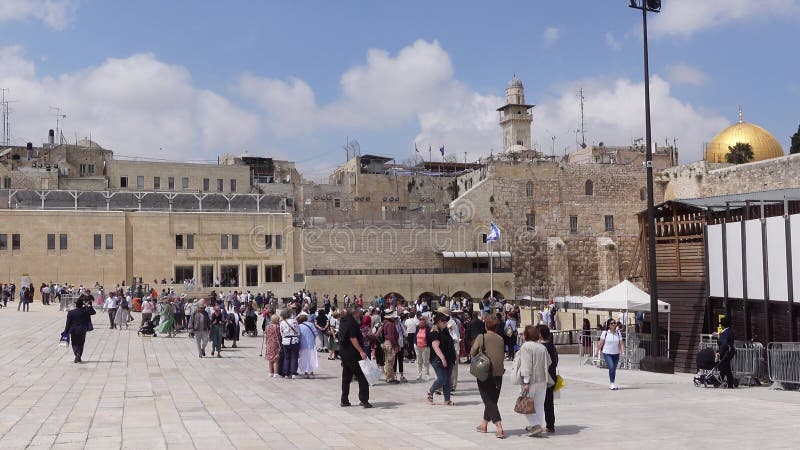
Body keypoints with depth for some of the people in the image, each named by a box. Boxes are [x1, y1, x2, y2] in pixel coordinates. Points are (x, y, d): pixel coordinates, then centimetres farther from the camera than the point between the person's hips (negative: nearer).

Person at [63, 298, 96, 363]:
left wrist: (66, 331, 2)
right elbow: (93, 312, 8)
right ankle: (78, 358, 3)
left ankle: (77, 355, -8)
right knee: (80, 344, 10)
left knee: (75, 344, 12)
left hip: (74, 331, 0)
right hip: (82, 331, 0)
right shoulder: (85, 311, -7)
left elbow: (68, 323, -5)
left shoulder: (71, 313, -7)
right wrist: (89, 306, 8)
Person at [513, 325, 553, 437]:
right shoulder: (542, 347, 10)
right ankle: (535, 425, 18)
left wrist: (526, 382, -18)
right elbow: (548, 364, 15)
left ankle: (535, 425, -9)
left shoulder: (525, 347, -12)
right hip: (543, 381, 7)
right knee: (539, 404, 13)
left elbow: (526, 365, -17)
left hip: (531, 380, -7)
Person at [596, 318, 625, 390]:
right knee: (611, 367, -19)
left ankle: (612, 385, 23)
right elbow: (601, 343, -1)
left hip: (616, 354, 3)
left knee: (614, 369, 9)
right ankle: (612, 383, -9)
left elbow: (621, 343, -1)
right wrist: (597, 352, 3)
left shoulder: (618, 333, 2)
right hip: (607, 353, -3)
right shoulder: (605, 333, -5)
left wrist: (623, 352, -14)